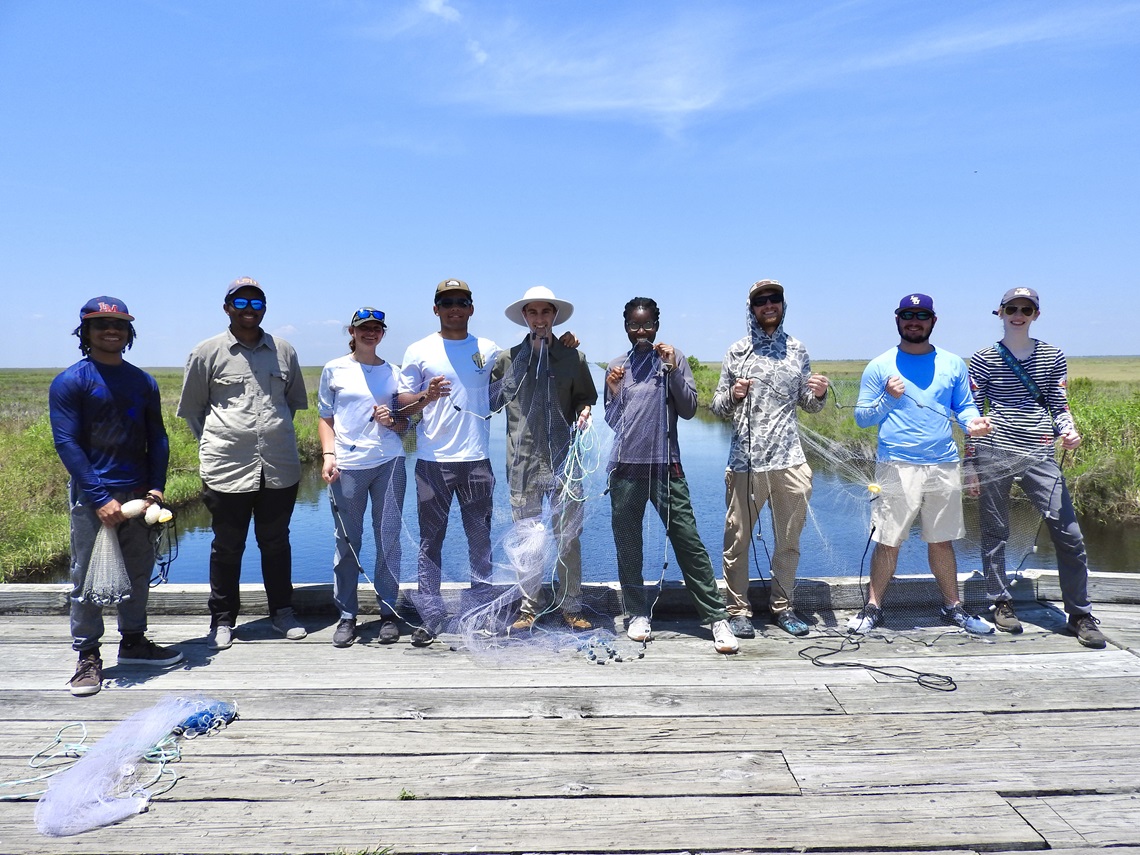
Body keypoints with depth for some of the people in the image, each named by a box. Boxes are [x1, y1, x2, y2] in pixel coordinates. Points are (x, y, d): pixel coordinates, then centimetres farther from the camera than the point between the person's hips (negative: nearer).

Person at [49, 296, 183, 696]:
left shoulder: (143, 382, 9)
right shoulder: (69, 382, -5)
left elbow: (157, 438, 11)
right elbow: (67, 443, -10)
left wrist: (156, 486, -2)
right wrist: (100, 498, -17)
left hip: (138, 494, 5)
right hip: (91, 497, -4)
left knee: (138, 572, 13)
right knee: (88, 578, 3)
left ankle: (133, 641, 29)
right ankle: (87, 656, 15)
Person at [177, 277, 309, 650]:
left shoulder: (284, 351, 8)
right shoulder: (207, 353, 2)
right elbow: (191, 408, 9)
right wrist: (213, 442, 5)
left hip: (280, 467, 2)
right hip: (227, 468, -2)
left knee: (276, 542, 13)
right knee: (227, 546, 9)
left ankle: (282, 611, 26)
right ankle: (222, 619, 23)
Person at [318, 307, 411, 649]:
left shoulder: (393, 373, 12)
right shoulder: (335, 370, 8)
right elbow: (325, 419, 9)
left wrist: (392, 421, -6)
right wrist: (328, 455, -5)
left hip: (389, 463, 1)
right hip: (347, 466, -1)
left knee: (389, 538, 3)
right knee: (347, 541, 2)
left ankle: (388, 612, 14)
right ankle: (346, 615, 14)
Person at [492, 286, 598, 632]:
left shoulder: (573, 358, 6)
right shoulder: (507, 359, 7)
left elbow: (584, 399, 11)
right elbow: (490, 402, 11)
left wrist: (584, 412, -9)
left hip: (563, 460, 0)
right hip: (522, 462, 1)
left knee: (568, 535, 3)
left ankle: (570, 606, 16)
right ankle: (528, 607, 19)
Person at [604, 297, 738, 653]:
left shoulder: (673, 358, 6)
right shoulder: (616, 366, 13)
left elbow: (689, 409, 0)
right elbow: (612, 422, 15)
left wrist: (673, 370, -10)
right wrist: (614, 393, -4)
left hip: (665, 464, -3)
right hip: (626, 467, 3)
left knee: (688, 540, -4)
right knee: (627, 543, 6)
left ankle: (717, 617, 1)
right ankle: (638, 613, 19)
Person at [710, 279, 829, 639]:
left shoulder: (798, 350, 12)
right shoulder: (737, 352, 5)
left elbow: (808, 406, 16)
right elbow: (718, 407, 6)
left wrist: (818, 394, -5)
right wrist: (732, 395, -15)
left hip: (789, 460, 3)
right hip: (745, 460, -2)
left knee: (789, 539, 10)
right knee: (737, 539, 1)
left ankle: (783, 607, 25)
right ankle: (738, 611, 14)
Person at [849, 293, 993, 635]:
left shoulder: (953, 364, 10)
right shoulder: (879, 366, 3)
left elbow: (964, 407, 12)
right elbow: (862, 418, 2)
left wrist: (973, 422, -10)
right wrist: (888, 398, -15)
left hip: (944, 467, 3)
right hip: (896, 468, -2)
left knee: (942, 540, 13)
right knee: (888, 542, 1)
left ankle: (953, 607, 27)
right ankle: (873, 608, 13)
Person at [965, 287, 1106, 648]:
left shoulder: (1052, 357, 12)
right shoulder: (983, 360, 4)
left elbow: (1059, 406, 14)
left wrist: (1068, 430, -8)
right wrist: (972, 464, 1)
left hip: (1040, 456, 2)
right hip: (995, 454, -2)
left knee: (1069, 534, -4)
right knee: (995, 533, 4)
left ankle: (1080, 615, 10)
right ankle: (1002, 604, 20)